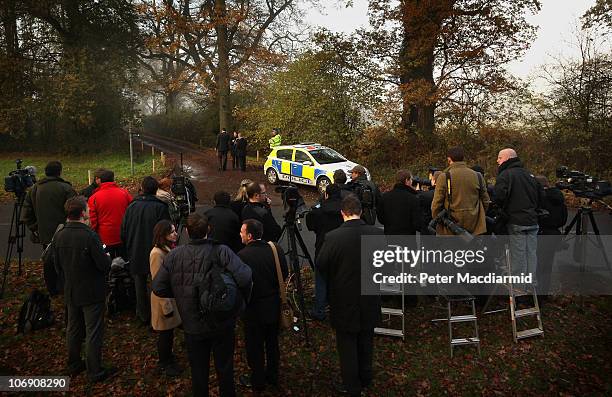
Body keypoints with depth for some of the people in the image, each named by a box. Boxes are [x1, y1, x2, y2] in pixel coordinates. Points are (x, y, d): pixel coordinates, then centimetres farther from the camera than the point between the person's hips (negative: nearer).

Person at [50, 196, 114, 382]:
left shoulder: (59, 236, -5)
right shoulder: (90, 236, -25)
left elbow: (57, 263, 6)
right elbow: (104, 265, -22)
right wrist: (107, 257, -1)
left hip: (70, 292, 7)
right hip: (92, 292, -6)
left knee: (73, 329, 21)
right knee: (93, 332, 6)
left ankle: (74, 365, 37)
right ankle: (95, 372, 17)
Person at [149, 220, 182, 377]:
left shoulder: (170, 248, 1)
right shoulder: (157, 253, -25)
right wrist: (166, 306, -19)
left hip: (173, 296, 8)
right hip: (164, 299, -8)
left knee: (170, 331, 22)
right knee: (165, 333, 11)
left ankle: (168, 357, 41)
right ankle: (164, 363, 30)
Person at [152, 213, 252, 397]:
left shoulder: (173, 256, -11)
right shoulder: (221, 251, -19)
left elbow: (158, 288, -5)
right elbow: (244, 278, -30)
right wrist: (241, 299, -11)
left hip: (192, 326, 2)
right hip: (222, 324, -1)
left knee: (198, 371, 20)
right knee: (225, 368, 19)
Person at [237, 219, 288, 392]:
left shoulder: (243, 256, -24)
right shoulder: (275, 249, -9)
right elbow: (285, 274, 0)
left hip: (254, 308, -5)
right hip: (274, 305, 5)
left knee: (254, 346, 14)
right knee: (272, 342, 22)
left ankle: (257, 382, 30)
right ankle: (272, 376, 39)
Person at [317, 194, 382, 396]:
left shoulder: (332, 237, -22)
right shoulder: (377, 234, -13)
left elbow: (321, 265, -10)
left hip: (343, 299, -3)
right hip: (369, 298, 4)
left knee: (347, 343, 13)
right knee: (366, 340, 22)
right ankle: (365, 378, 40)